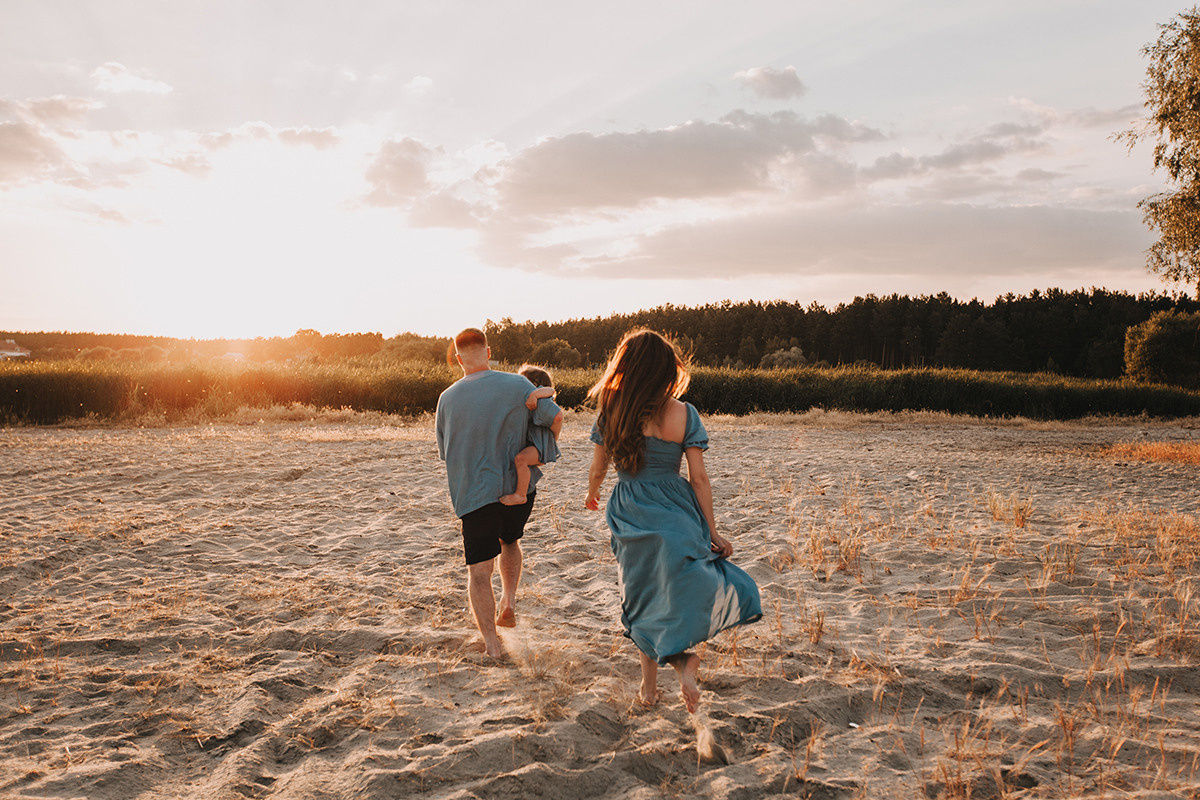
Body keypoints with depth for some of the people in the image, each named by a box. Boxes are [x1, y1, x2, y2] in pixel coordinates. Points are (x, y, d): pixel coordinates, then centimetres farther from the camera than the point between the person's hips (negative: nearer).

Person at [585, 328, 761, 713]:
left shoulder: (611, 413, -4)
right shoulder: (684, 415, -8)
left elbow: (597, 470, 5)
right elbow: (699, 479, -7)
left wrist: (592, 495, 27)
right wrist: (712, 531, 2)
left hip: (631, 518, 2)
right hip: (677, 516, -2)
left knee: (644, 599, 17)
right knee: (681, 590, 15)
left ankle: (649, 685, 26)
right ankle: (685, 657, -12)